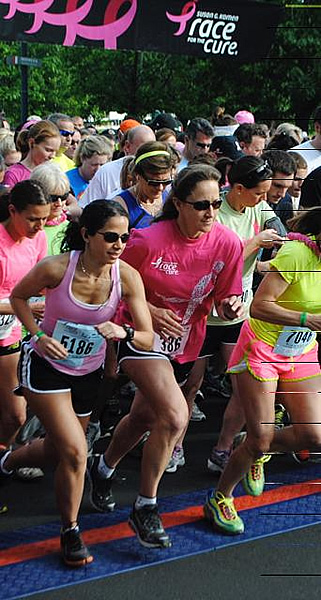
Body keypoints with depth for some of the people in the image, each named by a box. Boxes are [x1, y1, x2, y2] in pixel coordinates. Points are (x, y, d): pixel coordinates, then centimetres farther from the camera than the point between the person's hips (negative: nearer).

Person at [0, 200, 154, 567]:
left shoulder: (127, 277, -17)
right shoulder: (56, 268, -24)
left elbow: (148, 340, -14)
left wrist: (124, 333, -35)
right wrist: (38, 336, -18)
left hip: (88, 372, 4)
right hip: (45, 366, -4)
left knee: (56, 451, 18)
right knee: (75, 452, -14)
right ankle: (70, 533, 9)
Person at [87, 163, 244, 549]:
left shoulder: (228, 243, -11)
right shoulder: (148, 240, -22)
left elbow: (224, 297, 2)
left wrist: (230, 306, -21)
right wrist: (149, 311, -21)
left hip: (186, 344, 5)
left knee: (144, 418, 20)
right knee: (175, 416, -23)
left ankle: (104, 469, 52)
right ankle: (145, 507, -5)